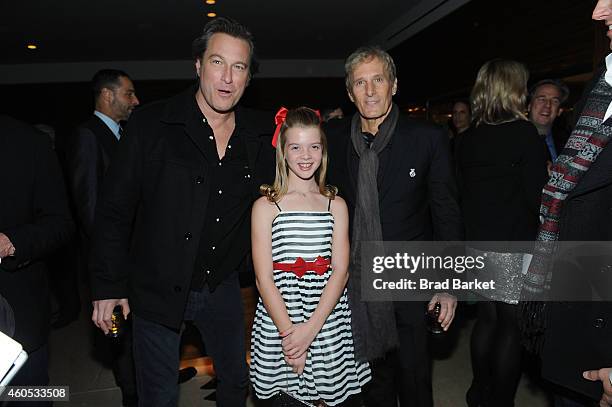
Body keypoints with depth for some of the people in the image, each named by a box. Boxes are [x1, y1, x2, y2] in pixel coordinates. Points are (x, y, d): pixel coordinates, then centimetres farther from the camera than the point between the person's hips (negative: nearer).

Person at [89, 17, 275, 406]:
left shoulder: (260, 134, -3)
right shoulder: (151, 124, -13)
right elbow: (115, 209, -9)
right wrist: (109, 286, -8)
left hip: (223, 286, 4)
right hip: (157, 288, -3)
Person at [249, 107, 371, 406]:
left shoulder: (336, 205, 3)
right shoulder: (265, 206, -3)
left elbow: (340, 271, -4)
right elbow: (264, 278, -7)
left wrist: (311, 328, -13)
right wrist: (289, 331, -14)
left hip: (329, 321, 2)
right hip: (278, 320, -1)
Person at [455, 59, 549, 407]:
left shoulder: (469, 139, 7)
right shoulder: (524, 133, -11)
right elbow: (537, 194, -12)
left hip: (478, 243, 6)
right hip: (516, 245, -6)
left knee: (489, 316, 17)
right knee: (513, 324, 5)